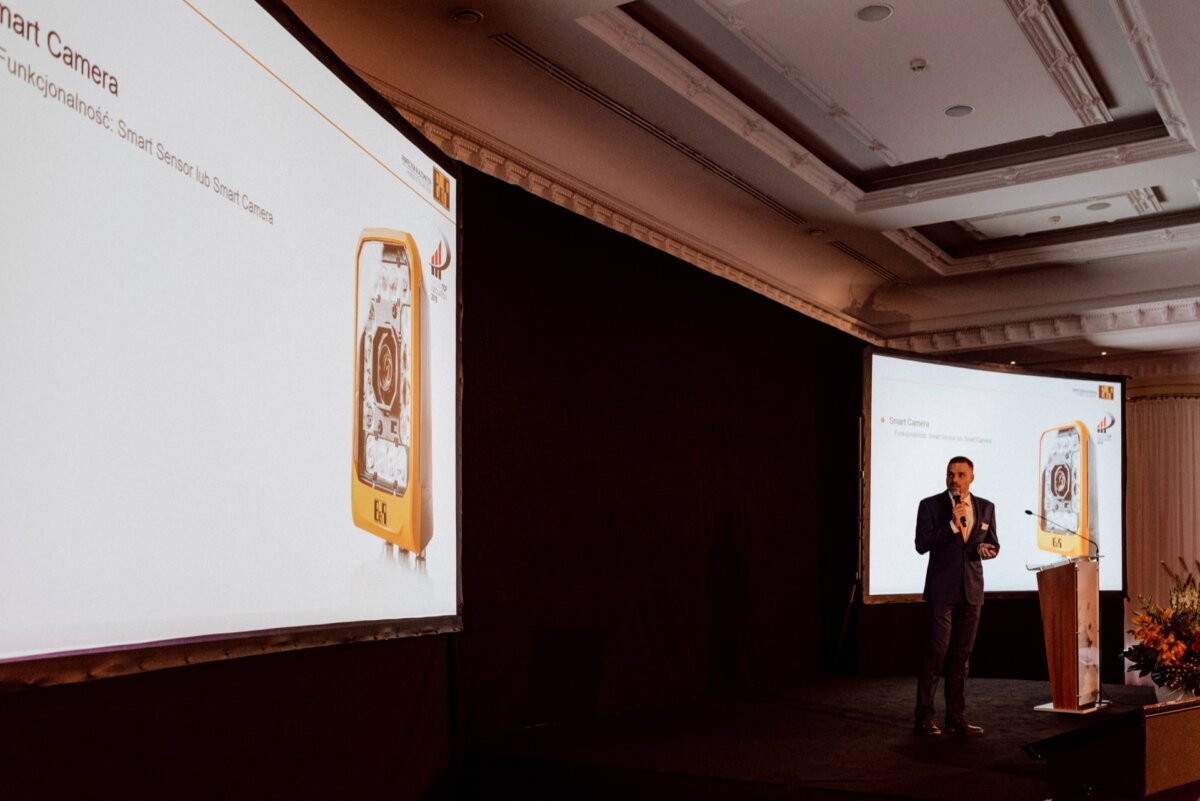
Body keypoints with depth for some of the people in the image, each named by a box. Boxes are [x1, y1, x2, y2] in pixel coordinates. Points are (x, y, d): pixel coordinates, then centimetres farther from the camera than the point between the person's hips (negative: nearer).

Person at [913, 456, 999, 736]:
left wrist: (986, 550, -8)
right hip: (942, 589, -4)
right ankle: (924, 718, -2)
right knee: (936, 652, -7)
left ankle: (956, 718, 13)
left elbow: (993, 544, 16)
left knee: (961, 655, 8)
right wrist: (952, 524, -19)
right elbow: (922, 545, -10)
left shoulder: (986, 508, 10)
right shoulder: (930, 505, -2)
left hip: (971, 590, 4)